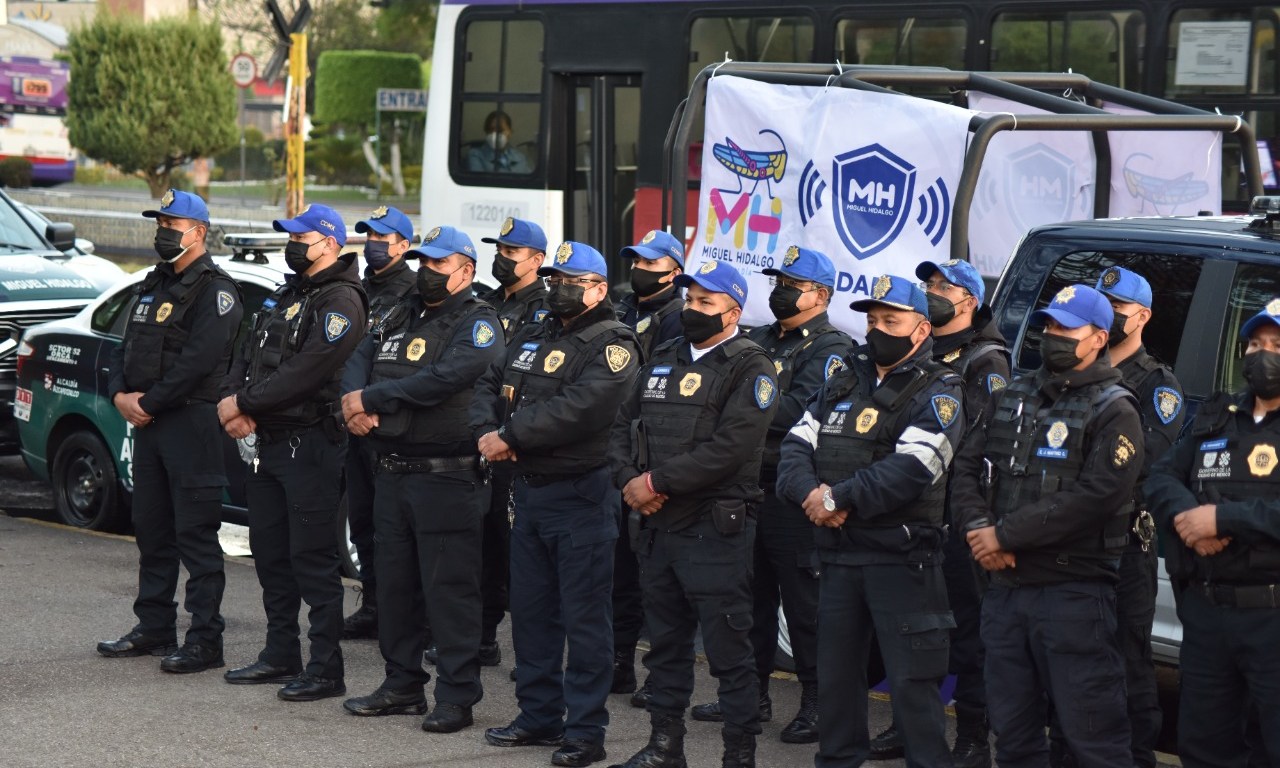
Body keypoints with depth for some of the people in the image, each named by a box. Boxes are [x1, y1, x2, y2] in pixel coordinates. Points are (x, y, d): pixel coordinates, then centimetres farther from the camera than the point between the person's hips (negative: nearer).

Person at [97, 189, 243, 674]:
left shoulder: (214, 290, -10)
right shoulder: (154, 285, 19)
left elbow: (198, 361, -20)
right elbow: (127, 348, 17)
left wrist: (149, 403, -17)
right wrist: (120, 394, -2)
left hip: (191, 422, -9)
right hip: (146, 421, 9)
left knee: (195, 534, -8)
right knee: (151, 529, 14)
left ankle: (205, 640, -7)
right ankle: (154, 628, 23)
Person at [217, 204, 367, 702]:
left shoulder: (340, 301, -12)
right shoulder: (286, 295, 18)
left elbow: (306, 372, -21)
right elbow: (250, 354, 14)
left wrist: (244, 404, -17)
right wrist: (234, 403, -5)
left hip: (311, 443, -10)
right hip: (269, 439, 10)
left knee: (312, 558, -8)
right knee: (269, 550, 14)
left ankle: (326, 670, -4)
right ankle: (281, 656, 25)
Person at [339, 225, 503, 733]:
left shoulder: (477, 325, -7)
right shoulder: (401, 319, 18)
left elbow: (442, 379, -22)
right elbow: (358, 363, 10)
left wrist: (370, 399, -16)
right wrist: (354, 402, -13)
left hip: (447, 477, -8)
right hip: (393, 474, 8)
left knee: (449, 587, -6)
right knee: (395, 582, 14)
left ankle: (457, 696, -1)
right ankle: (403, 684, 25)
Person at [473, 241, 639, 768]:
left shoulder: (612, 346, -10)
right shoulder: (532, 337, 17)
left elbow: (577, 409, -23)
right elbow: (488, 386, 14)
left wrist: (511, 436, -19)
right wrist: (487, 431, -7)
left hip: (580, 496, -8)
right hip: (528, 489, 8)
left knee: (584, 616, -4)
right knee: (530, 609, 14)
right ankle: (539, 715, 24)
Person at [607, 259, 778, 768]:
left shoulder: (749, 369, -8)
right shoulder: (664, 361, 15)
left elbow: (729, 448, -20)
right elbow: (624, 426, 14)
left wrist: (657, 481, -18)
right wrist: (629, 480, -6)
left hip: (715, 530, -7)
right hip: (657, 527, 7)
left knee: (728, 650, -4)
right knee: (666, 642, 15)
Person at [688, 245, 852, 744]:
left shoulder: (832, 349, -7)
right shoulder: (759, 341, 18)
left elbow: (798, 411, -21)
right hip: (747, 484, 8)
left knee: (802, 600, -3)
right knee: (752, 594, 13)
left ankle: (816, 703, 4)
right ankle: (752, 695, 23)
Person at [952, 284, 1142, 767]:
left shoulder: (1113, 412, -6)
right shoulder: (1012, 398, 15)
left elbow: (1094, 496, -18)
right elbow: (967, 469, 11)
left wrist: (1005, 535, -17)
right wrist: (978, 529, -10)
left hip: (1073, 591, -7)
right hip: (1005, 586, 7)